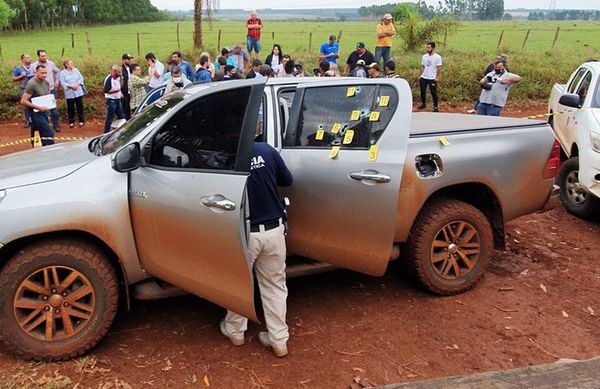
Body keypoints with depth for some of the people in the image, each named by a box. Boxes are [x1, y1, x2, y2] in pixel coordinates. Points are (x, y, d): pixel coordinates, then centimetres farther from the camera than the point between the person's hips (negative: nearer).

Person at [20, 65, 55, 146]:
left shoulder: (46, 82, 6)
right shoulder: (31, 84, -18)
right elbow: (23, 101, -19)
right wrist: (38, 107, -22)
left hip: (44, 112, 8)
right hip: (36, 114, -8)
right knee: (49, 134, -13)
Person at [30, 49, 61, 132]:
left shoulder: (51, 64, 0)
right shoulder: (33, 66, -4)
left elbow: (57, 71, 16)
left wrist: (57, 81, 12)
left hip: (51, 89, 1)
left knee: (53, 108, 5)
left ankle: (56, 124, 16)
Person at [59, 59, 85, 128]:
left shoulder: (75, 70, 7)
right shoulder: (63, 72, -2)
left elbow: (81, 78, 4)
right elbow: (62, 83, -8)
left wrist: (77, 84, -12)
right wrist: (70, 86, -19)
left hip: (78, 92, 2)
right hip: (69, 93, -2)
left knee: (80, 106, 6)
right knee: (70, 108, 4)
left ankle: (81, 120, 17)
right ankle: (71, 122, 15)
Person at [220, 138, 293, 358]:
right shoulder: (267, 150, -5)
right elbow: (287, 181, 8)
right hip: (274, 230, 2)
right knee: (275, 285, 16)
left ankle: (235, 332, 37)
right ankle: (279, 341, 23)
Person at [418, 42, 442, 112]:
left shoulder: (437, 57, -7)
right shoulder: (424, 56, 7)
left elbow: (439, 68, -8)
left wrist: (437, 77, -12)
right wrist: (421, 75, 7)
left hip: (432, 78, -5)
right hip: (423, 78, 5)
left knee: (433, 92, -2)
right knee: (422, 91, 11)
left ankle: (435, 107, 7)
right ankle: (423, 104, 29)